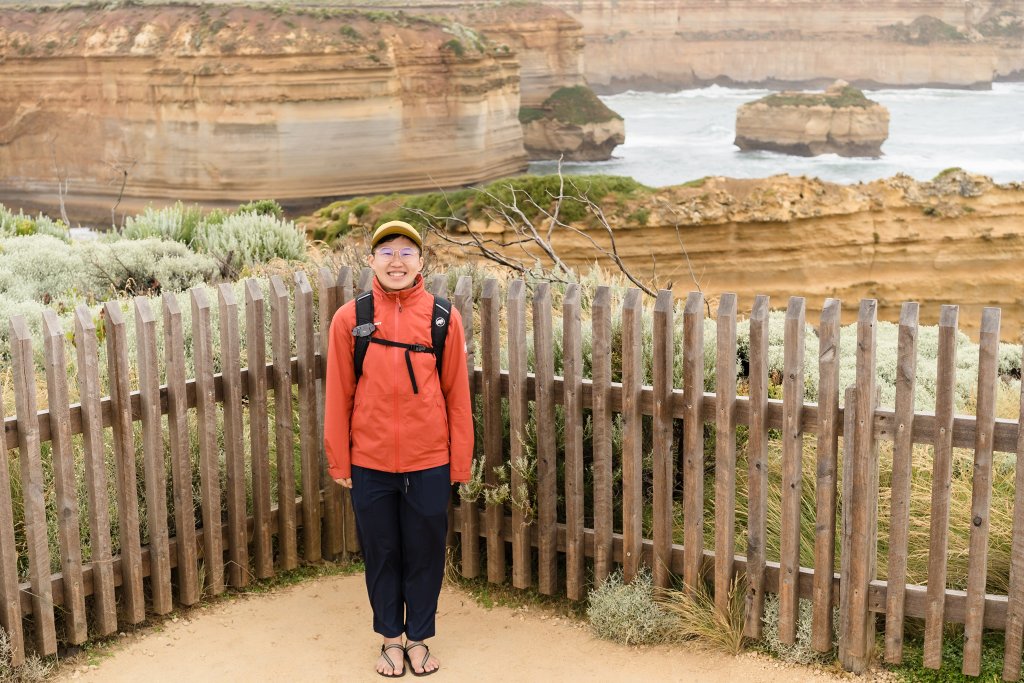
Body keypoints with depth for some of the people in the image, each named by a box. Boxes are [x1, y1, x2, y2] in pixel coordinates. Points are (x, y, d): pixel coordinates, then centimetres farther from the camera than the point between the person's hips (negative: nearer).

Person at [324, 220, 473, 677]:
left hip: (429, 463, 0)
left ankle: (419, 638, 29)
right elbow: (338, 395, 1)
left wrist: (460, 462, 0)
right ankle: (390, 638, 31)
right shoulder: (349, 319, -2)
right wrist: (339, 462, 1)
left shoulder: (444, 317, -3)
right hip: (369, 463, 0)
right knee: (381, 553, 13)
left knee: (425, 553, 11)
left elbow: (457, 394, 0)